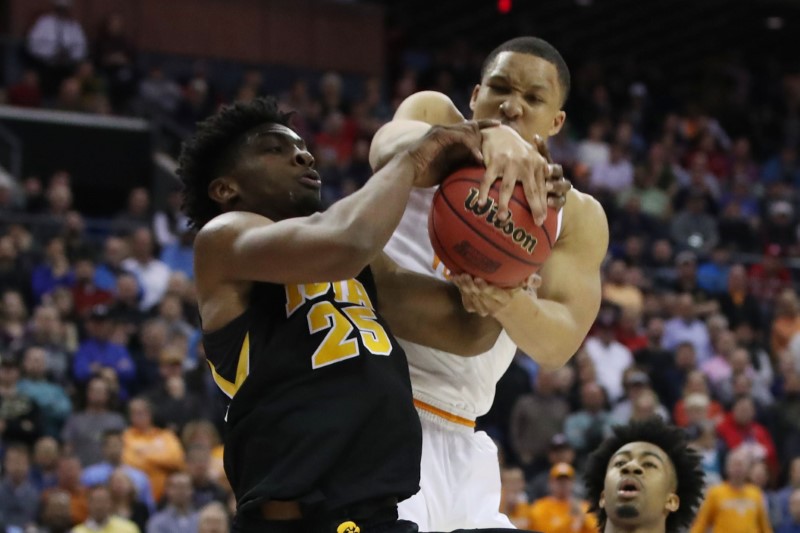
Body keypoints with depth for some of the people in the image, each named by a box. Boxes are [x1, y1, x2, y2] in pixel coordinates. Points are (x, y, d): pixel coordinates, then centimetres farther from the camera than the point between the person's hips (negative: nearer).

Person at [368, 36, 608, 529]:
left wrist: (509, 304, -29)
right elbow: (387, 149, -23)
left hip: (458, 436, 6)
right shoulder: (434, 115, 3)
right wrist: (488, 136, -43)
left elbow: (560, 343, -6)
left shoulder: (577, 216, 9)